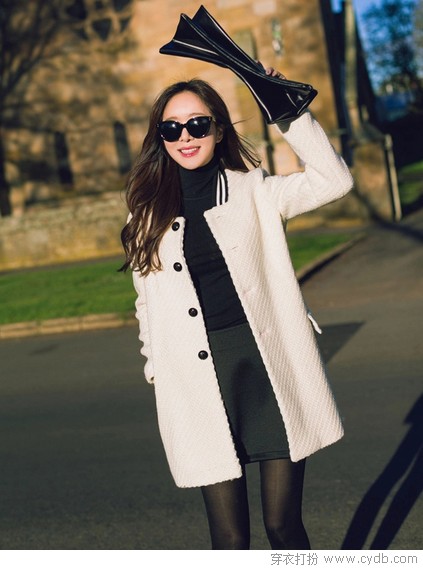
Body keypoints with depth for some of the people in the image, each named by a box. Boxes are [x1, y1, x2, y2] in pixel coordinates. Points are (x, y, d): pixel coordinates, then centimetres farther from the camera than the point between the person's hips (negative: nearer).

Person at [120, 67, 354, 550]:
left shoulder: (254, 192, 4)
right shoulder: (148, 214, 9)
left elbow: (334, 181, -8)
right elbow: (148, 304, 14)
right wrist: (156, 373, 12)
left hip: (270, 372, -1)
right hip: (199, 388, 1)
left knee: (284, 525, 7)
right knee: (230, 538, 3)